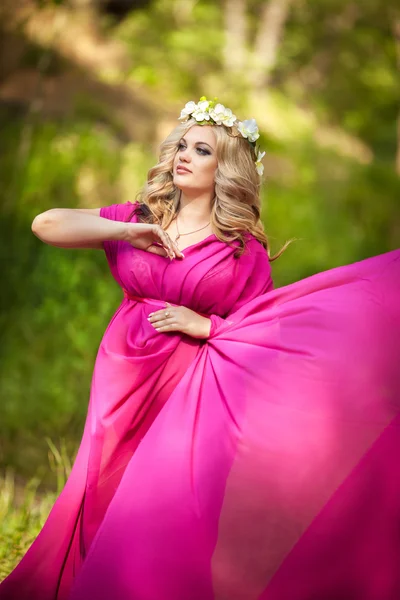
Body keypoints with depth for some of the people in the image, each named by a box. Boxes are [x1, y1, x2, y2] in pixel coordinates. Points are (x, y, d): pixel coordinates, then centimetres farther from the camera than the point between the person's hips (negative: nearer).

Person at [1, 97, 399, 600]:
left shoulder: (245, 249, 0)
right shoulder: (136, 220, 6)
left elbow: (262, 332, -1)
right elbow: (46, 224, -4)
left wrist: (206, 326, -15)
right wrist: (129, 233, -10)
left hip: (192, 391, -3)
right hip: (125, 382, 3)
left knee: (169, 520, -7)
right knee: (109, 509, 5)